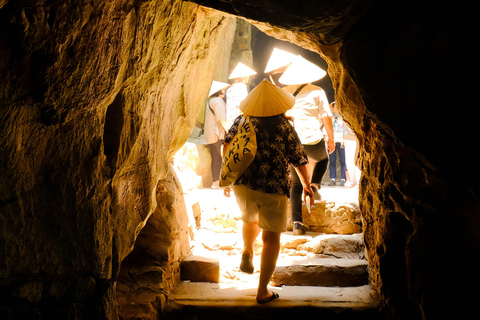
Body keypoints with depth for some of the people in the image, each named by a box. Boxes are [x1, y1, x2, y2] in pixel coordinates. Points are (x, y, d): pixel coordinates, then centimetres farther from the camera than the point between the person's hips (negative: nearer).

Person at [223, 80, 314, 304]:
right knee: (271, 236, 7)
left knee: (250, 219, 33)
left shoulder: (242, 120, 5)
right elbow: (299, 159, 1)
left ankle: (247, 251, 8)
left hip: (242, 184, 3)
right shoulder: (284, 126, -3)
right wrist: (306, 184, 16)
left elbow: (227, 146, 11)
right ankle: (262, 291, 9)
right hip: (274, 187, -3)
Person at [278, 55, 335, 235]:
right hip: (313, 141, -2)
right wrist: (331, 138, 11)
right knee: (322, 159, 32)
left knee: (296, 183, 9)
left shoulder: (284, 93, 11)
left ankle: (297, 223, 3)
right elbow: (326, 118, -1)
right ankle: (314, 185, 8)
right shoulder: (316, 92, 1)